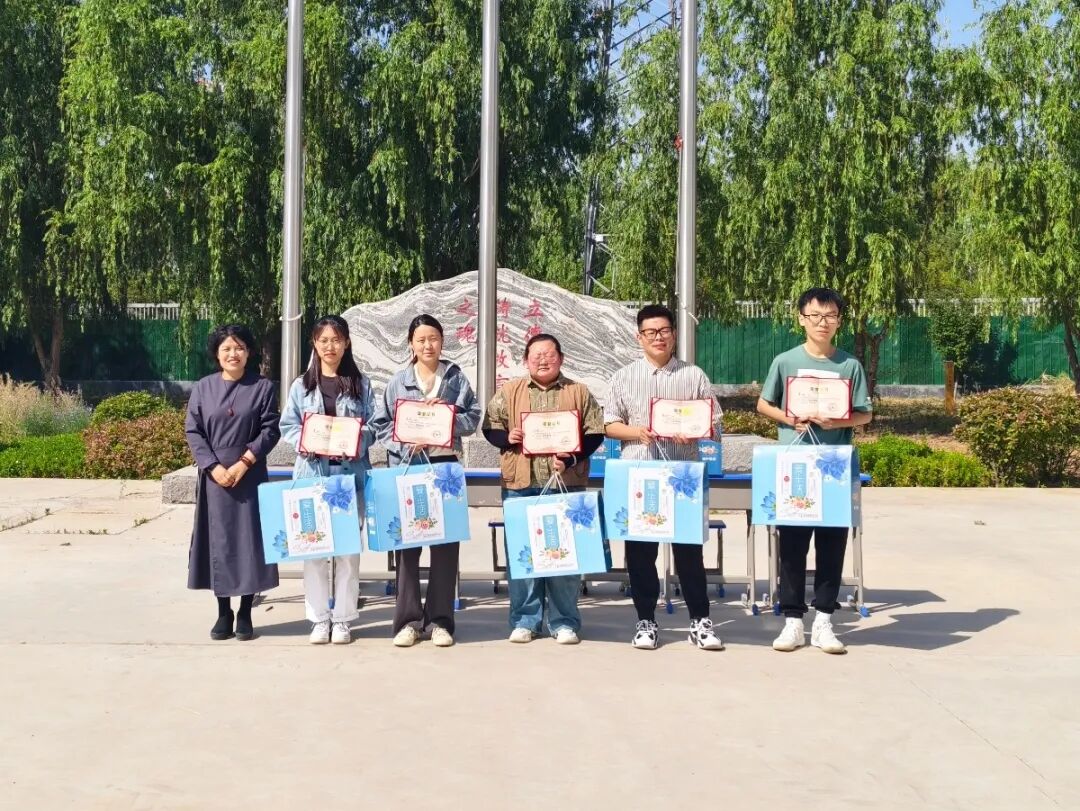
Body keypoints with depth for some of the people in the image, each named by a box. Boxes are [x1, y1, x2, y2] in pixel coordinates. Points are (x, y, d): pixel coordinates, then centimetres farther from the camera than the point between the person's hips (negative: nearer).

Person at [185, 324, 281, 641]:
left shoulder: (263, 387, 2)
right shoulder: (203, 388, 7)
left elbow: (270, 430, -3)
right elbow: (192, 431, 2)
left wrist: (244, 463, -14)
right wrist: (213, 466, -11)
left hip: (250, 478, -1)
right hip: (214, 477, 2)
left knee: (248, 542, 0)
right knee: (217, 542, 4)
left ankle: (245, 615, 9)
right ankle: (223, 614, 13)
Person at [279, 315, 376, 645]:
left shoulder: (360, 384, 7)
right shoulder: (301, 385, 8)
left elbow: (373, 425, 3)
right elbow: (287, 425, 5)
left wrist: (357, 442, -15)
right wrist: (304, 443, -14)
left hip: (350, 472, -1)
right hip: (312, 472, 1)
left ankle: (343, 619, 11)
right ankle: (319, 618, 11)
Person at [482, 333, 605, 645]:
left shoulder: (579, 392, 8)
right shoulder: (508, 392, 10)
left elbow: (595, 433, 4)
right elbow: (490, 428, 11)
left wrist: (572, 458, -10)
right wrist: (507, 437, -10)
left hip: (566, 484, -1)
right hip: (520, 484, 1)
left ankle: (564, 622, 11)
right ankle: (525, 620, 14)